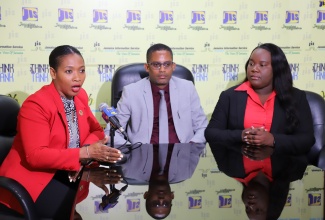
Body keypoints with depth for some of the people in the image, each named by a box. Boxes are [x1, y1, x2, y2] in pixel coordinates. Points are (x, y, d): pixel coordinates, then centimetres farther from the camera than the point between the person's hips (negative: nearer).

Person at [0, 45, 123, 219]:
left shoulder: (80, 95, 3)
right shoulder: (35, 105, -19)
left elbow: (95, 130, 7)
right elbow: (35, 155, -25)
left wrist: (85, 153, -16)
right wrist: (84, 153, -34)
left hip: (69, 171, 7)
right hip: (34, 176, -6)